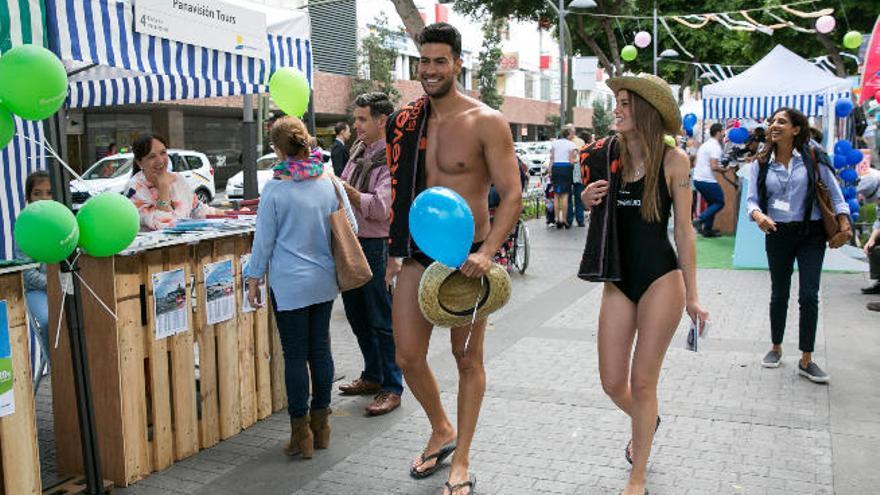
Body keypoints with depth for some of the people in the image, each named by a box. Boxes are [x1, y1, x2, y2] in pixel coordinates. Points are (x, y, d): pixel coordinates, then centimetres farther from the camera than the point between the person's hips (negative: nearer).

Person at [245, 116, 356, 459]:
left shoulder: (275, 189, -12)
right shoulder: (330, 183, -2)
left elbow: (264, 240, -6)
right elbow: (351, 228, 6)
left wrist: (254, 279, 5)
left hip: (289, 283, -4)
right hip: (324, 280, 4)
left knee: (295, 355, 4)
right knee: (320, 349, 13)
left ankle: (301, 434, 11)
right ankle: (321, 427, 23)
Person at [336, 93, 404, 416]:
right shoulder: (359, 151, 13)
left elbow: (380, 207, -23)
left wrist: (342, 187, -22)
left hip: (376, 246, -9)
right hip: (352, 242, 9)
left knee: (382, 319, -1)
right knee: (357, 315, 17)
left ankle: (392, 388, 10)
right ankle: (373, 376, 32)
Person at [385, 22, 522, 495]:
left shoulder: (486, 122, -10)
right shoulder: (407, 121, 6)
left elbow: (512, 194, -14)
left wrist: (487, 252, -27)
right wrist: (396, 251, 15)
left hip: (466, 255, -5)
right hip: (417, 253, 5)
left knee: (468, 359, 8)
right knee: (408, 358, 6)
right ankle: (442, 431, 34)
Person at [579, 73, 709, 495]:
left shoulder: (673, 160, -8)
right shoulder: (607, 157, 2)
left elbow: (683, 229, -5)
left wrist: (691, 295, -4)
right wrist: (588, 200, -7)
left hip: (661, 278, -4)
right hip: (618, 281, 4)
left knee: (642, 382, 2)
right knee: (612, 382, 7)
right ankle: (644, 421, 43)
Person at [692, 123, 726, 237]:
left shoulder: (704, 145, 16)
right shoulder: (715, 147, -13)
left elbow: (697, 163, 22)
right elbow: (714, 166, -22)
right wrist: (724, 169, -3)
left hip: (697, 179, 9)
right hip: (707, 181, -9)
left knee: (712, 203, 19)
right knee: (720, 202, 4)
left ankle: (707, 229, 15)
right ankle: (699, 220, -12)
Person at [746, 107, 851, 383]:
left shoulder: (812, 156, -3)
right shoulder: (761, 163, 2)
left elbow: (833, 191, 2)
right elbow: (752, 198, -1)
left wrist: (844, 224, -4)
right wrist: (758, 215, -22)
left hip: (811, 234, -2)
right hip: (778, 234, 2)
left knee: (809, 296, -6)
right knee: (779, 294, 12)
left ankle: (806, 361, 3)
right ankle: (776, 348, 31)